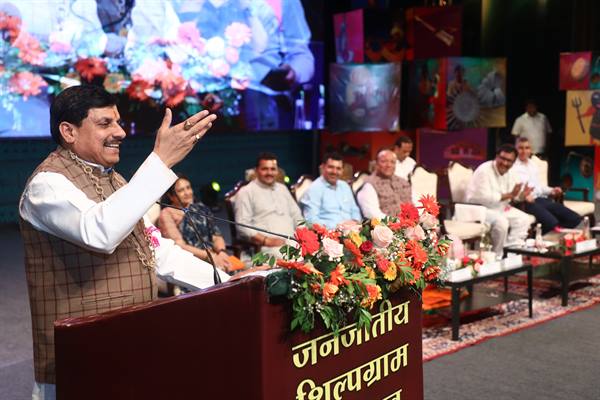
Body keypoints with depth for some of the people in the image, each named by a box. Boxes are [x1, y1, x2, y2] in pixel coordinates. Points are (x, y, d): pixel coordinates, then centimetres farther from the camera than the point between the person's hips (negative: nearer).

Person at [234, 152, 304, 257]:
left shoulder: (282, 188, 24)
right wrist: (267, 241, -17)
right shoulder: (246, 192, 4)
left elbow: (297, 216, 28)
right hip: (269, 247, -6)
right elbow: (243, 225, -5)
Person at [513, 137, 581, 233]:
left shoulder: (533, 165, 24)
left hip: (542, 199, 8)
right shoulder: (512, 167, -1)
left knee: (575, 219, -8)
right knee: (552, 223, -33)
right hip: (527, 202, -8)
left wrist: (551, 190, 11)